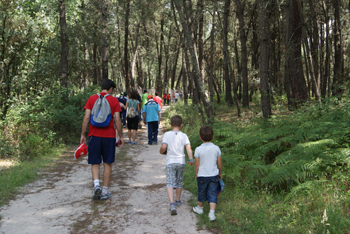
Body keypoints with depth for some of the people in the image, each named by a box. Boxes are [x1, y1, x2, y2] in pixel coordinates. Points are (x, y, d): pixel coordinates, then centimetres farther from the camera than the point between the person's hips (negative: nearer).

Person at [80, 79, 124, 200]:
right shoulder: (114, 100, -1)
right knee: (107, 163, 9)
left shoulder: (92, 99, 3)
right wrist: (121, 136, 5)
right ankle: (105, 191, 13)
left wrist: (83, 134, 6)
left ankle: (96, 185, -13)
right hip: (109, 136, -1)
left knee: (95, 163, 10)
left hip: (94, 135, 1)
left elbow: (86, 118, -1)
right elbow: (117, 120, -4)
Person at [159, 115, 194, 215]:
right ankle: (178, 201, 34)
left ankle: (172, 204, -21)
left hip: (170, 162, -2)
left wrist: (161, 151, 7)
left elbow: (163, 147, -14)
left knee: (170, 183, -5)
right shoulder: (184, 136, 0)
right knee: (179, 182, 18)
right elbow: (188, 148, -10)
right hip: (181, 162, 2)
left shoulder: (167, 134, -5)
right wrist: (191, 159, -9)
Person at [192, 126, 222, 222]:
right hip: (213, 175, 1)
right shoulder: (216, 148, -7)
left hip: (202, 176, -1)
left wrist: (196, 174, 9)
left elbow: (197, 164, -7)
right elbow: (220, 163, 0)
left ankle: (200, 208, 38)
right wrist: (220, 173, 16)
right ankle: (212, 213, -3)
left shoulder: (198, 149, -13)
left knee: (202, 192, 17)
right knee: (212, 194, 6)